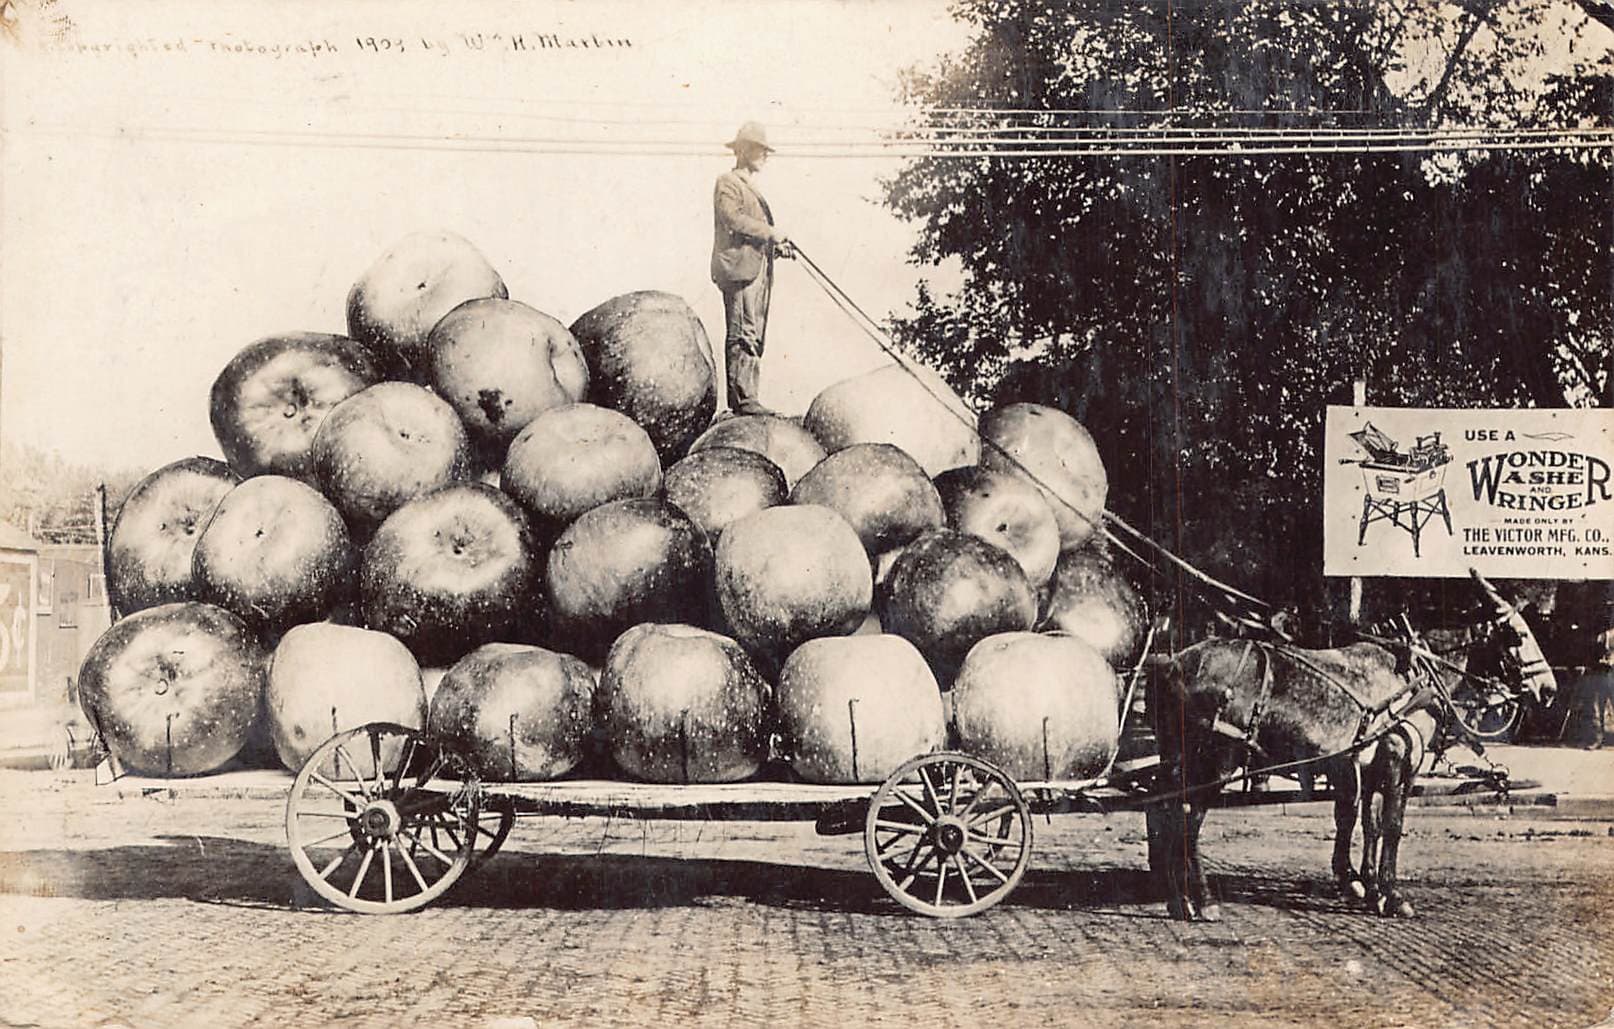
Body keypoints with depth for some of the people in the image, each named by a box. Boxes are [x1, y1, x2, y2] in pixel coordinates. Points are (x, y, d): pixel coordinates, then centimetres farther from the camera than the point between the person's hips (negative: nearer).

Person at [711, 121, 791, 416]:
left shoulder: (752, 188, 27)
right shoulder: (727, 183, -2)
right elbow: (733, 219, -18)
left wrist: (777, 245, 13)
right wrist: (770, 232, -15)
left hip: (758, 269, 10)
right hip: (739, 268, -10)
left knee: (754, 337, 8)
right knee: (743, 335, -12)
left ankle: (747, 397, 10)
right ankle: (743, 398, -14)